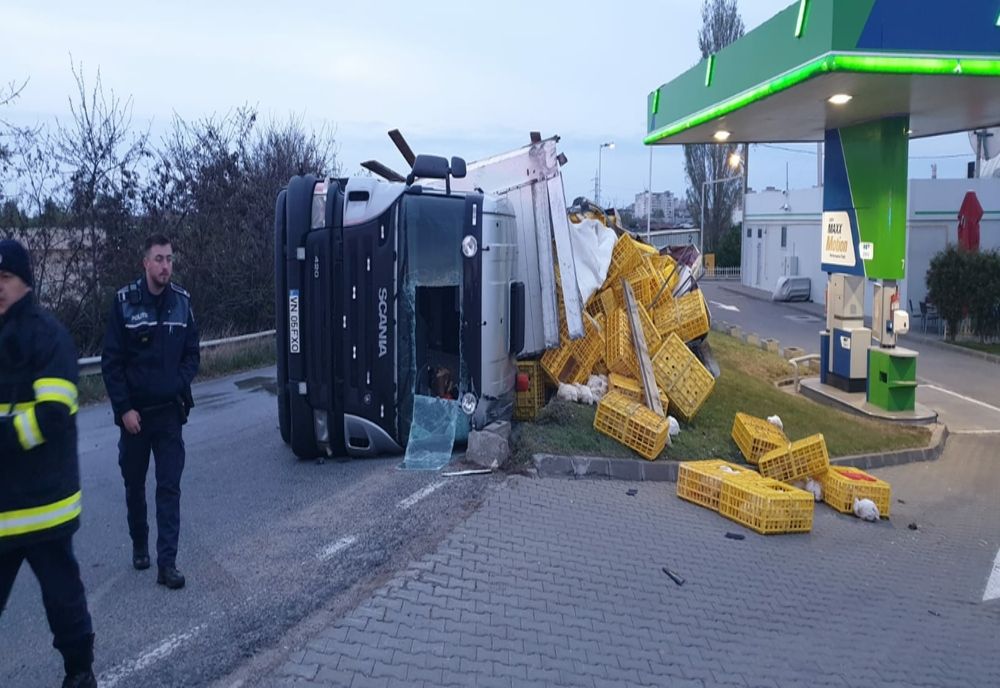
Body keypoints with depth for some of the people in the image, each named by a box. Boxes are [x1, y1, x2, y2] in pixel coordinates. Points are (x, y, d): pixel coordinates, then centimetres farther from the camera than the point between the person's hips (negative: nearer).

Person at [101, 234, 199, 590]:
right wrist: (123, 408, -11)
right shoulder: (124, 301, -8)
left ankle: (167, 563, 3)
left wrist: (181, 384, -9)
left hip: (169, 411, 1)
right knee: (135, 484, 15)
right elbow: (111, 361, -7)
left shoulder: (181, 300, -1)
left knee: (169, 488, -1)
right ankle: (140, 545, 36)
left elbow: (192, 352, 7)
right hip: (134, 412, -1)